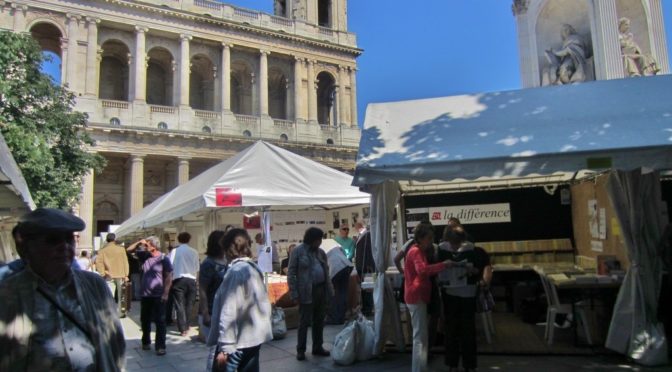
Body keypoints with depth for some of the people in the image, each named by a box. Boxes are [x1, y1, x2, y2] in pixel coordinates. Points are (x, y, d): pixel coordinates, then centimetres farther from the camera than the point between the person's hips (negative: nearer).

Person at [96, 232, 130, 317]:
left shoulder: (102, 250, 1)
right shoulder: (121, 249, -1)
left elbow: (99, 262, -9)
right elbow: (125, 262, -2)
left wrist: (102, 273, -6)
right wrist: (126, 274, 0)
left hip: (109, 276, 0)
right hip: (120, 275, 0)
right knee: (121, 295, 11)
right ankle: (121, 312, 16)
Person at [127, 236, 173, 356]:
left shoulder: (163, 258, -11)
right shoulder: (144, 256, 5)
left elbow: (169, 277, -11)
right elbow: (129, 249, 13)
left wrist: (165, 294, -16)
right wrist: (139, 242, -7)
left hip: (158, 296, -6)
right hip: (145, 295, 6)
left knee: (160, 321, -1)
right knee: (145, 320, 17)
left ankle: (160, 346, 4)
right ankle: (146, 342, 34)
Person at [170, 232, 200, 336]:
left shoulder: (175, 251, -2)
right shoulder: (194, 252, 3)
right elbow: (197, 269, 6)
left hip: (179, 280, -2)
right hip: (191, 280, 2)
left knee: (180, 305, 2)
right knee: (189, 304, 15)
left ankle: (183, 329, -1)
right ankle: (186, 326, 26)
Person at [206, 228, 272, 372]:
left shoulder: (236, 271, -16)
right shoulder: (254, 268, 9)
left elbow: (229, 311, -19)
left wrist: (224, 347, -17)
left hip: (237, 341, -8)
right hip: (254, 337, 8)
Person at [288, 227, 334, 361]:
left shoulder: (321, 252, 11)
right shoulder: (298, 251, -6)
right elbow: (291, 273, -8)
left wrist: (329, 290, 10)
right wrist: (294, 293, -13)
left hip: (321, 290, 6)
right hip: (307, 292, -6)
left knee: (319, 321, 14)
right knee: (304, 322, 1)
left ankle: (317, 347, 25)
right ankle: (300, 350, 13)